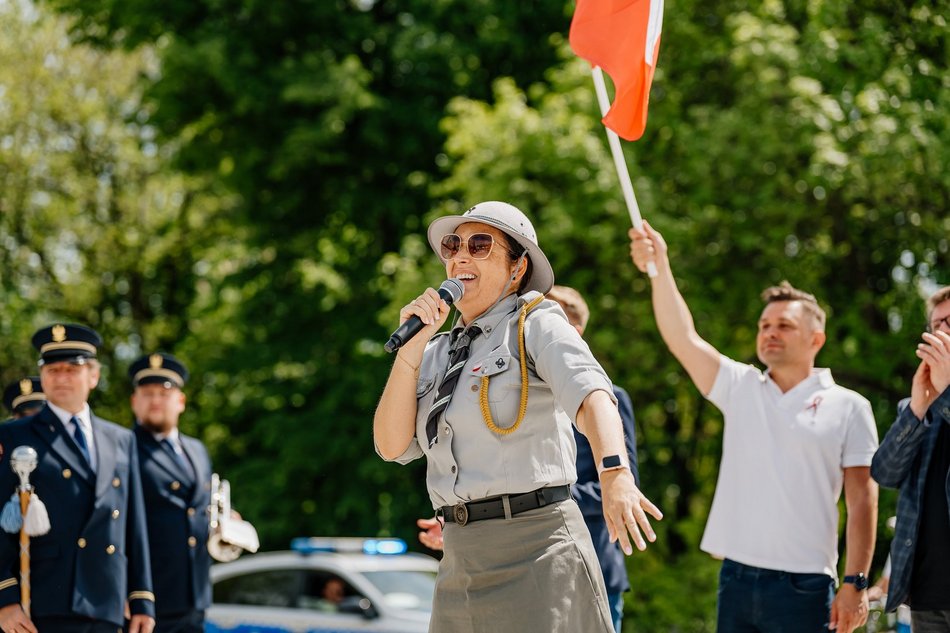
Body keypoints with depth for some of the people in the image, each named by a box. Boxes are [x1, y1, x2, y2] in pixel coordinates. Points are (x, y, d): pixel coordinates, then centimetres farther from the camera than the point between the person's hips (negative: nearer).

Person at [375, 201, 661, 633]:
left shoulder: (537, 324, -2)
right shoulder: (439, 353, 16)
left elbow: (591, 394, -21)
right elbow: (392, 446, 5)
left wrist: (615, 474, -40)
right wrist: (411, 347, -3)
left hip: (536, 552, -6)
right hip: (460, 562, 6)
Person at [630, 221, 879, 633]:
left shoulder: (847, 407, 3)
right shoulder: (741, 388, 12)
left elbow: (862, 501, -1)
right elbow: (684, 338, 0)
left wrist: (855, 583, -8)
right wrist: (659, 268, -12)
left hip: (803, 586, -4)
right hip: (737, 577, 4)